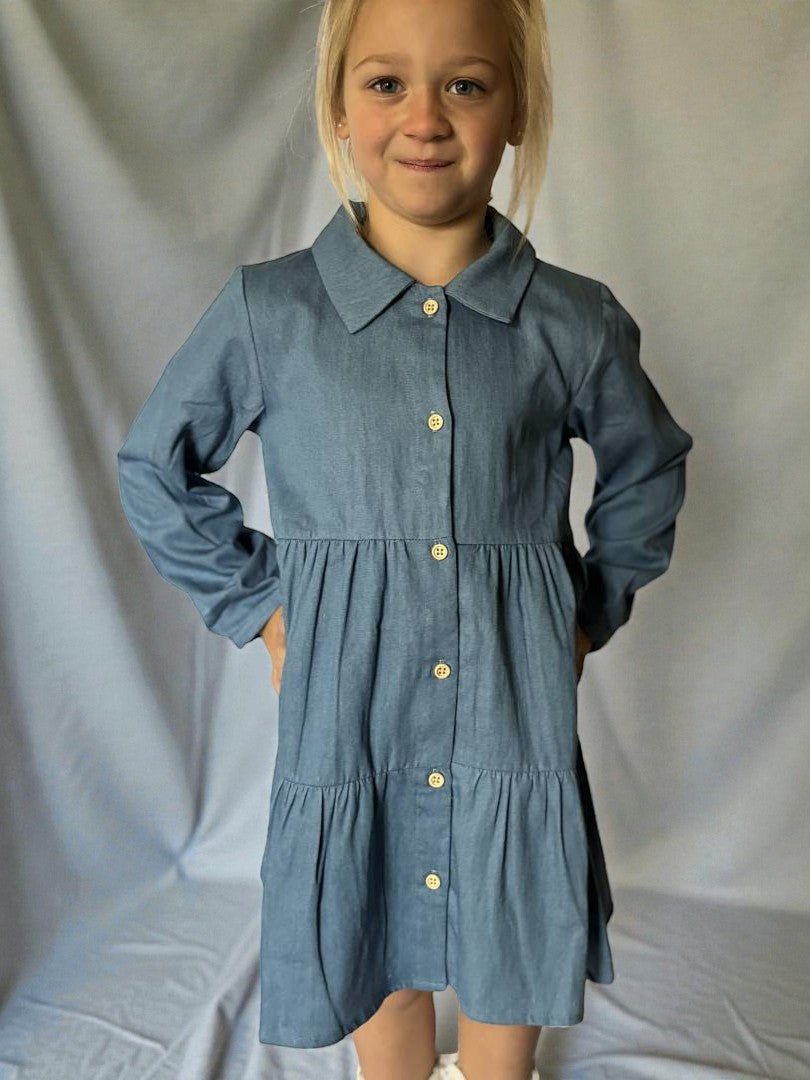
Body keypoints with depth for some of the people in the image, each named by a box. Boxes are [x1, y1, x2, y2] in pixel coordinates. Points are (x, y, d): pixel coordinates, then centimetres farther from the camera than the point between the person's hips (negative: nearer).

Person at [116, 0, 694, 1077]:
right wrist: (257, 605, 1)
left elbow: (649, 468, 14)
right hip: (347, 715, 0)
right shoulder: (266, 312, -7)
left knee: (509, 965, 21)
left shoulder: (576, 323, -5)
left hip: (517, 712, 1)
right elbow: (155, 468, 6)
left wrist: (595, 610, 7)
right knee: (379, 963, 20)